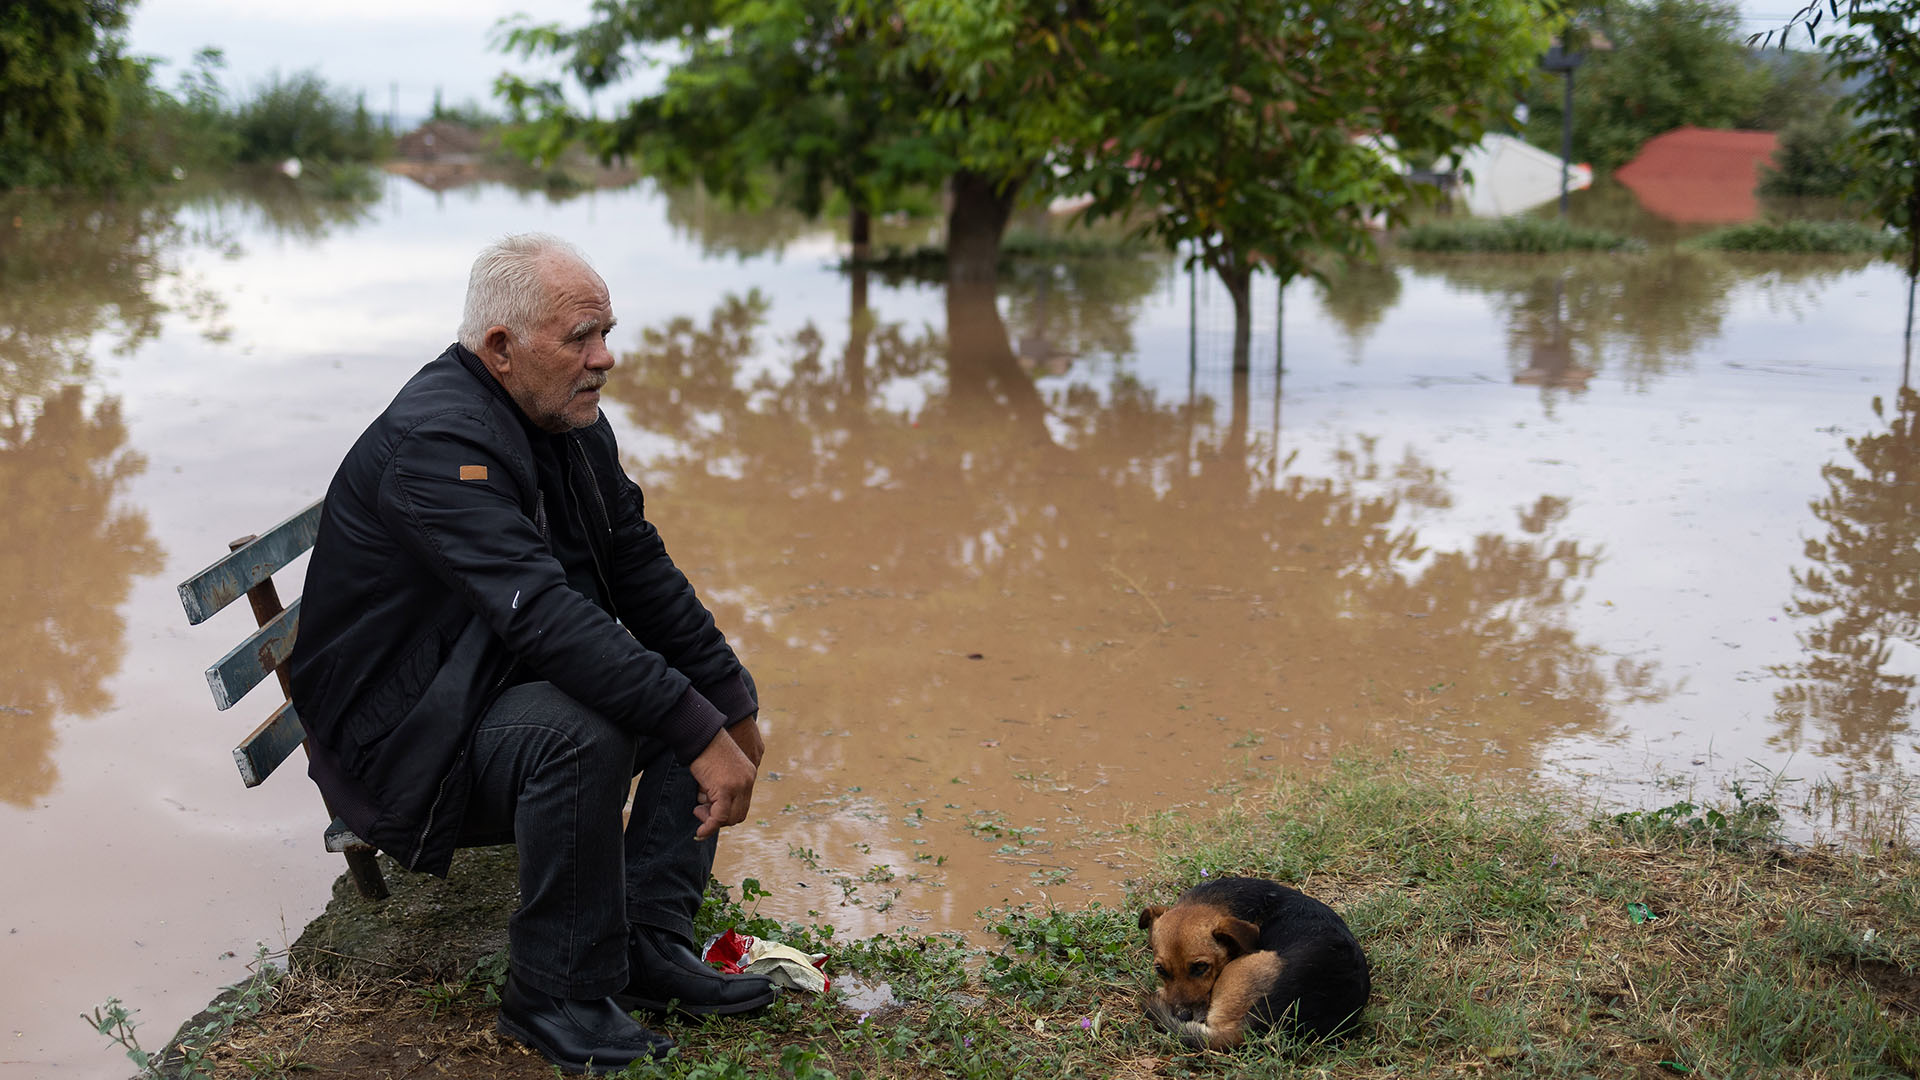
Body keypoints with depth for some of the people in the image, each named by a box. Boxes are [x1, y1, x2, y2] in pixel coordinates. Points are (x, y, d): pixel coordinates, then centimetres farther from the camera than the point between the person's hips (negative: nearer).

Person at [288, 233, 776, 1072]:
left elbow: (642, 572, 9)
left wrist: (731, 702, 2)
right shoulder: (436, 442, -27)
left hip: (502, 690, 10)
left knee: (699, 686, 3)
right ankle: (558, 995, -16)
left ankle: (650, 942, 0)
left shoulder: (572, 424, 3)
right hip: (401, 743, -10)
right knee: (581, 733, -34)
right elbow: (545, 616, -37)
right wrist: (700, 731, -37)